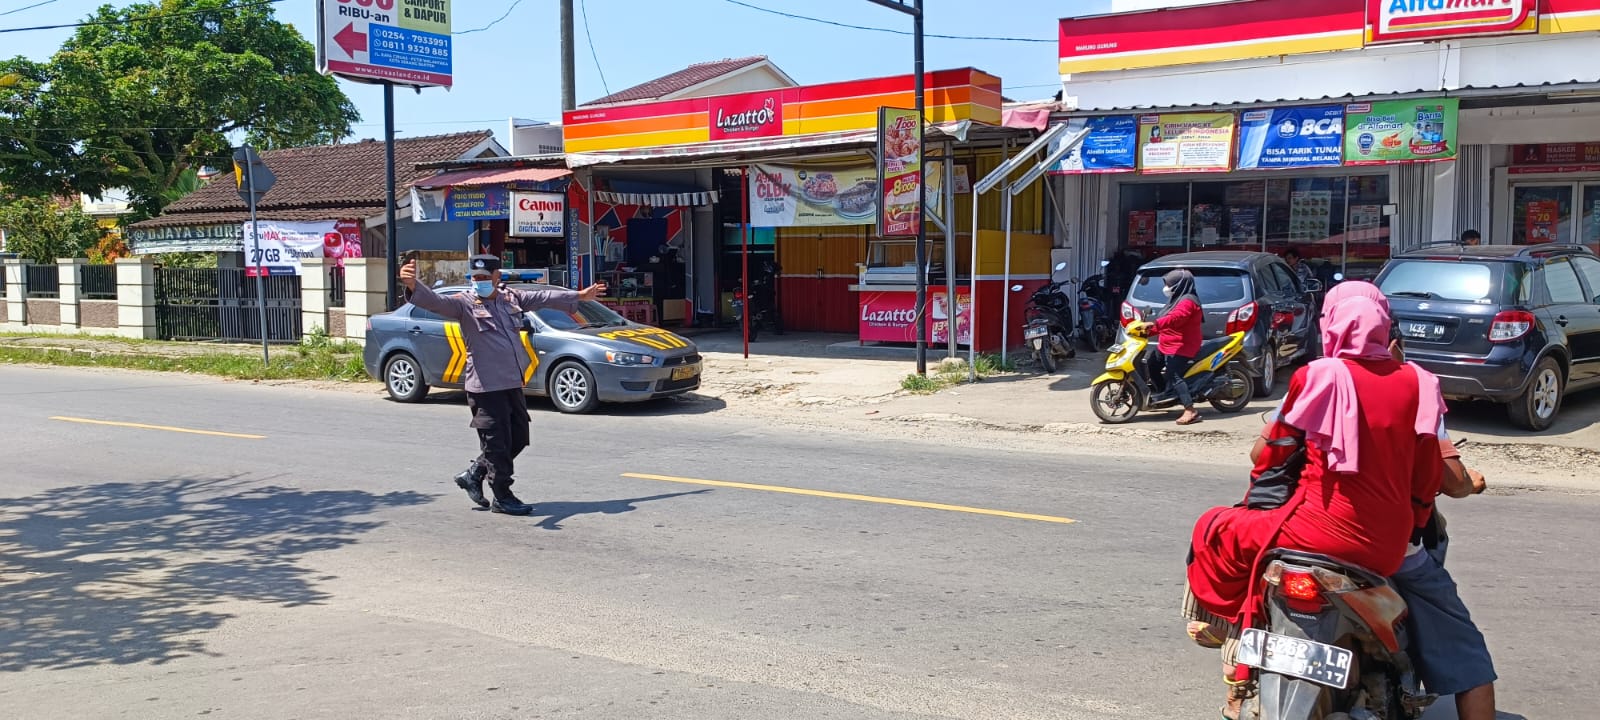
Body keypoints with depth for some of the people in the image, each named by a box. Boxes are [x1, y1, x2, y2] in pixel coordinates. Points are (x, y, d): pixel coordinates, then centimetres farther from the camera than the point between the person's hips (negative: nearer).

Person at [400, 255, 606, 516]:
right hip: (486, 387, -7)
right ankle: (502, 498, 12)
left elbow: (545, 297, 23)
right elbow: (435, 302, -23)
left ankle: (473, 475, 30)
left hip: (513, 384, 7)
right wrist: (413, 286, -44)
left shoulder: (512, 298, 11)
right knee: (497, 443, -2)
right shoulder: (465, 304, -7)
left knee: (518, 438, 15)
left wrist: (580, 296, 32)